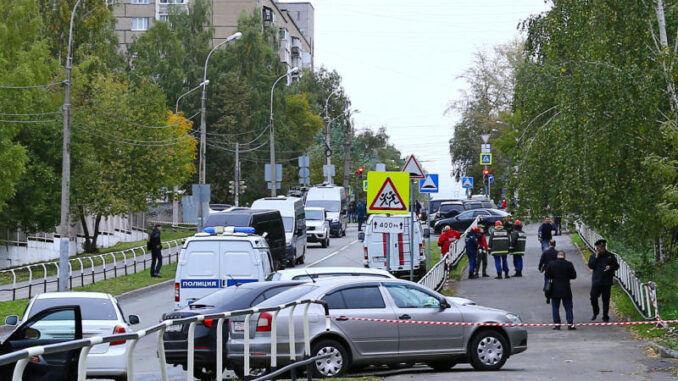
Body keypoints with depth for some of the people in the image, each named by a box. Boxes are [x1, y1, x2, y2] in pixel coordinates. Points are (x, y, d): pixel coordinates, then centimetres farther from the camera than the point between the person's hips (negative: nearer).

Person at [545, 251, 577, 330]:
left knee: (555, 307, 9)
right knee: (568, 307, 5)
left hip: (555, 289, 0)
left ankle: (557, 324, 4)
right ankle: (570, 323, -2)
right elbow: (574, 276, -1)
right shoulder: (569, 264, -6)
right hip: (566, 289, 0)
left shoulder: (551, 264, -5)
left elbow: (547, 275, 0)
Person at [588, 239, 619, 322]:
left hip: (606, 281, 0)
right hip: (596, 280, 0)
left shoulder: (610, 256, 5)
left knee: (606, 299, 3)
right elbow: (590, 266, -5)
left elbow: (616, 266, 8)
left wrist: (610, 267, -12)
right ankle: (595, 312, 21)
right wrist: (596, 258, -13)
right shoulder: (593, 256, 6)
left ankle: (605, 317, 11)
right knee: (593, 297, -5)